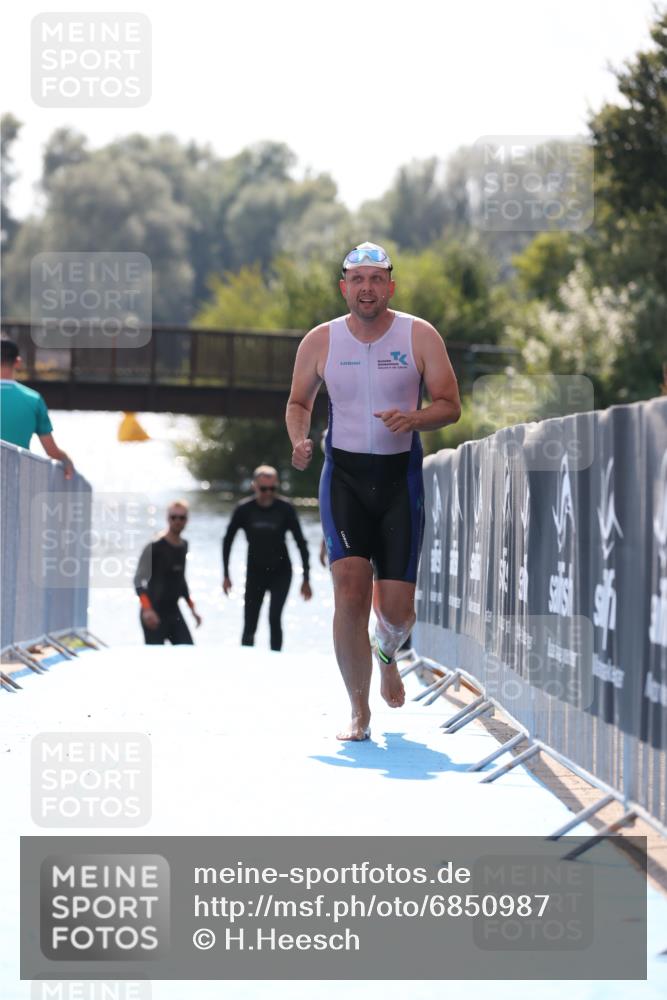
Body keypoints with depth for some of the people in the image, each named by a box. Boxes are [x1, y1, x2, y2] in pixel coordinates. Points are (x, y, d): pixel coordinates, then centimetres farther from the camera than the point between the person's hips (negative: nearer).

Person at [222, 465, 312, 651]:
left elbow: (301, 544, -5)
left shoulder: (285, 509, -12)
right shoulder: (243, 509, -11)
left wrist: (306, 579, -6)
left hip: (281, 572, -1)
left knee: (274, 618, -19)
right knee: (249, 626, 2)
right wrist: (226, 575, -1)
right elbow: (227, 541, 2)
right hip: (255, 572, 1)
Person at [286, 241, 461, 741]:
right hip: (343, 474, 0)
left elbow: (450, 405, 0)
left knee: (397, 609, -2)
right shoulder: (320, 341, 2)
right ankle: (359, 712, -8)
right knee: (350, 588, -17)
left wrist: (413, 419, -21)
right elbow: (298, 402, 15)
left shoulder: (420, 336, -2)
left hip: (400, 475, 0)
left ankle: (387, 652, 38)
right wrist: (299, 440, -6)